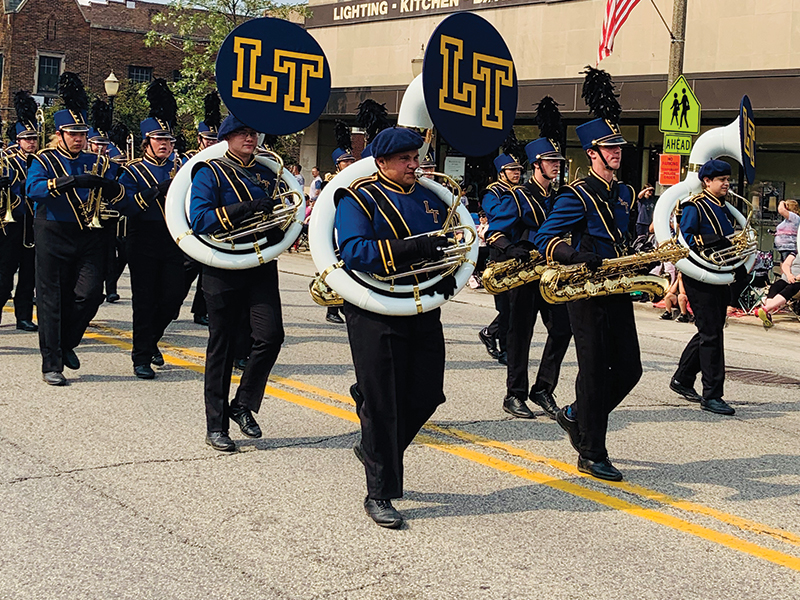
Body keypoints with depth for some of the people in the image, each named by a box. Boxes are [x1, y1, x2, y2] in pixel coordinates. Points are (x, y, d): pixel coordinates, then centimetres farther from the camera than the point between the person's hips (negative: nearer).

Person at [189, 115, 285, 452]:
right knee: (222, 347, 2)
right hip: (224, 271, -4)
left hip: (261, 268, 4)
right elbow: (199, 220, -16)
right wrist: (246, 208, -24)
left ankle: (243, 404, 10)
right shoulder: (210, 173, -2)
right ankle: (216, 426, 12)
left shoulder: (267, 173, 13)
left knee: (271, 335, -11)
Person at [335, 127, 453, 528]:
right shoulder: (359, 200, -6)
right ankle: (379, 493, 12)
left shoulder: (430, 198, 13)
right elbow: (355, 253, -21)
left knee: (426, 395, 8)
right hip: (376, 317, -6)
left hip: (424, 312, 6)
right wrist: (414, 248, -28)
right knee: (382, 405, -1)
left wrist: (449, 272, 0)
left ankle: (376, 450, 34)